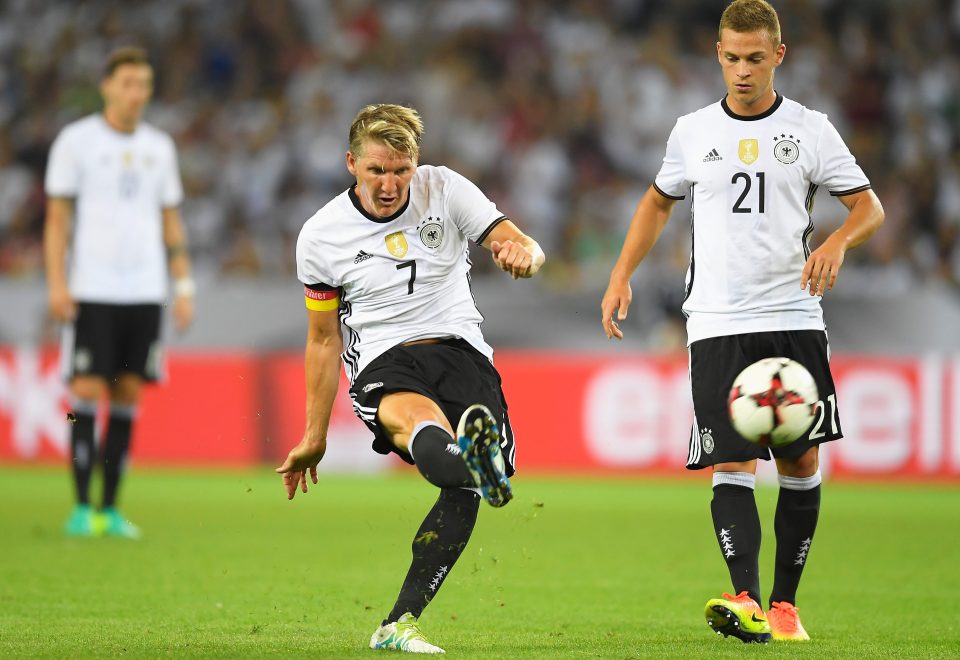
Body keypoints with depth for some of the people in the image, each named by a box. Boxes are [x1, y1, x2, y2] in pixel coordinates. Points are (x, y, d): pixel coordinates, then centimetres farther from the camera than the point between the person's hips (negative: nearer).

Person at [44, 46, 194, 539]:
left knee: (127, 395, 3)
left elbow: (171, 221, 17)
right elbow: (56, 217, -1)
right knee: (88, 392, -8)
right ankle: (81, 508, -3)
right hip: (92, 290, -4)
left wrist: (184, 287, 9)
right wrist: (56, 283, -10)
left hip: (145, 292, 4)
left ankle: (111, 509, 8)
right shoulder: (76, 141, 0)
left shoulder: (159, 147, 12)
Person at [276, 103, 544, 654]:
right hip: (382, 362, -2)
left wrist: (522, 252, -30)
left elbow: (526, 247, -4)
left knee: (465, 488, -23)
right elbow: (324, 340, 14)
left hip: (458, 346, 2)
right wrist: (315, 437, 17)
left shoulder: (444, 190, 3)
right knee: (415, 417, -40)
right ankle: (471, 459, -78)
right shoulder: (321, 236, 3)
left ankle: (399, 626, -15)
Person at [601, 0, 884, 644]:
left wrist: (838, 241, -17)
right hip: (717, 325, 0)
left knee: (801, 464, 1)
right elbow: (659, 202, 25)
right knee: (732, 465, -11)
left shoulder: (811, 129, 4)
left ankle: (785, 602, 13)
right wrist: (621, 275, 15)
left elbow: (870, 206, 5)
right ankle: (747, 602, -23)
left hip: (794, 319, 0)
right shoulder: (692, 131, 9)